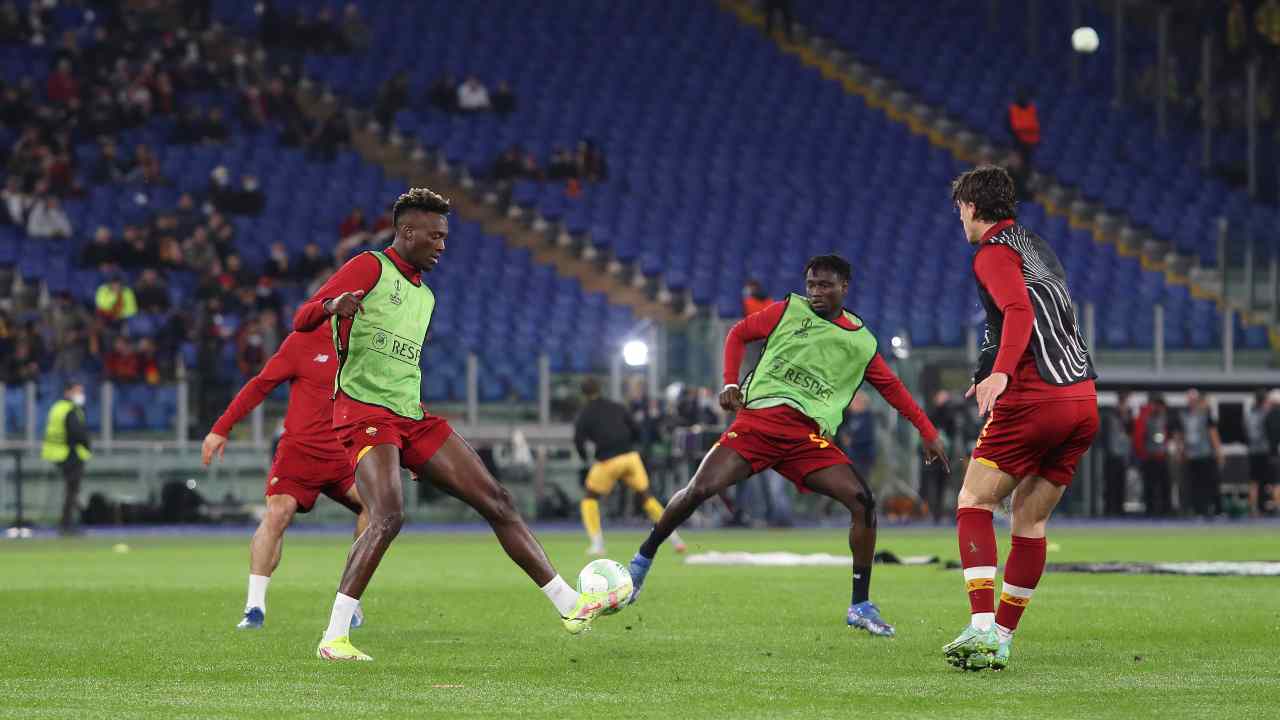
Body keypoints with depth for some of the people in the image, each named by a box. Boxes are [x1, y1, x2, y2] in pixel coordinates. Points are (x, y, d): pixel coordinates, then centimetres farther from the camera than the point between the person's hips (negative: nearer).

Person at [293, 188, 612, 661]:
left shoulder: (424, 295, 21)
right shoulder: (369, 268, -4)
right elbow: (301, 321, -13)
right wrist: (332, 306, -35)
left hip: (413, 417, 8)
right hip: (364, 412, -8)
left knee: (497, 502, 3)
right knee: (388, 517, -27)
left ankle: (570, 605, 6)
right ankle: (334, 638, -19)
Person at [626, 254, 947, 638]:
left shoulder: (862, 342, 14)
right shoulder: (789, 311, 9)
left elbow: (891, 387, 24)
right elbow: (739, 333, 19)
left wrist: (928, 432, 21)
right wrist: (730, 383, 5)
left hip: (809, 437, 1)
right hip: (759, 417, -1)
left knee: (862, 500, -16)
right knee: (700, 490, -16)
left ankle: (860, 606, -5)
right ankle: (642, 561, 8)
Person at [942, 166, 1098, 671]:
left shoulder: (994, 253, -3)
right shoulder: (1037, 246, 23)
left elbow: (1020, 312, -21)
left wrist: (1001, 372, -34)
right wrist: (991, 376, 43)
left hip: (1034, 400, -8)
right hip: (1083, 399, 8)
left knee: (974, 503, -1)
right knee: (1031, 521, 12)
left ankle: (982, 628, -15)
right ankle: (1001, 640, 13)